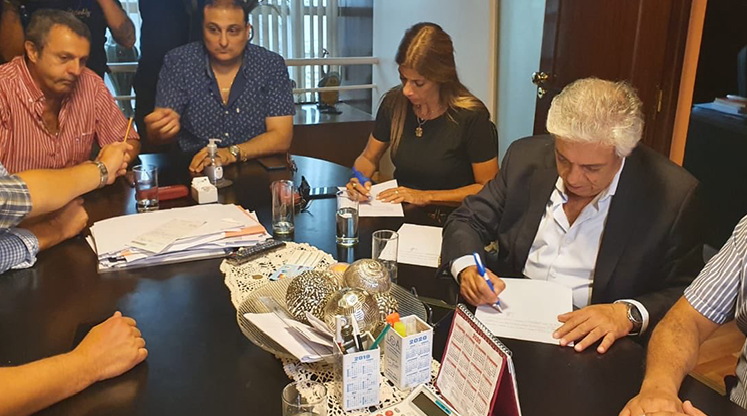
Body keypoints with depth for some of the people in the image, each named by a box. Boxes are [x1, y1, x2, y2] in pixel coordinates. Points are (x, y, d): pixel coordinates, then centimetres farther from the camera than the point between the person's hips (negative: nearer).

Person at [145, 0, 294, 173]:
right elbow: (154, 136, -4)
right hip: (193, 171, 0)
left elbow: (281, 137, -9)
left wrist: (231, 153, -24)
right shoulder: (177, 62, -3)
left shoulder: (271, 65, -5)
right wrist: (161, 129, -27)